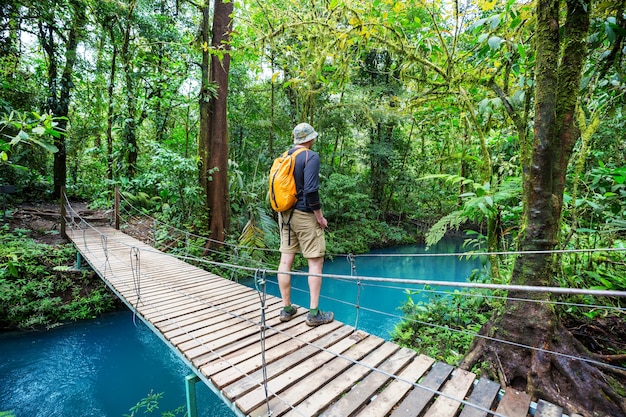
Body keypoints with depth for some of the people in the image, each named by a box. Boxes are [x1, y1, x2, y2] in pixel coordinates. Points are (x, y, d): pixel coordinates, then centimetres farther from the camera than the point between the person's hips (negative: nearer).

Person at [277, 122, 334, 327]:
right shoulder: (311, 156, -10)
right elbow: (310, 190, -20)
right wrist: (320, 216, -11)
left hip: (285, 215, 7)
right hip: (304, 215, -7)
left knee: (286, 260, 9)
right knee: (315, 262, 2)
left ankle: (286, 308, 20)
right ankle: (314, 313, 8)